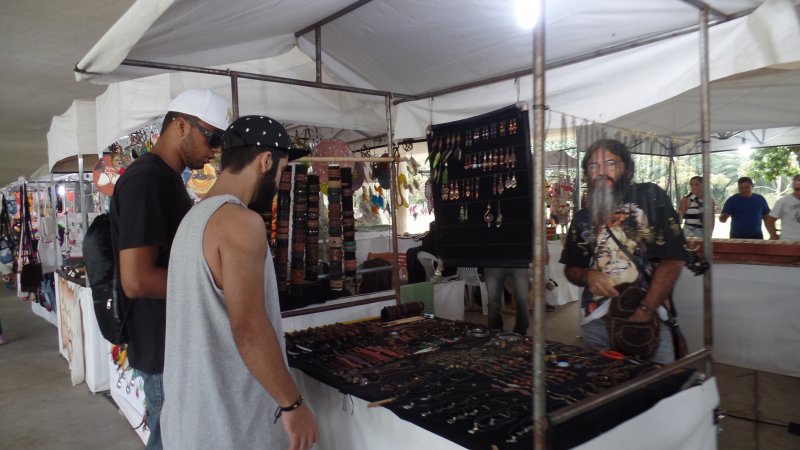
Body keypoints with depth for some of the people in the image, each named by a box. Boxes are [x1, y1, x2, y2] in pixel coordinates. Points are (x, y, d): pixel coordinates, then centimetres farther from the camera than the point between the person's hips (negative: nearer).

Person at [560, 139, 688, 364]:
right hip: (595, 322, 4)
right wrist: (588, 276, -6)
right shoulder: (583, 218, 10)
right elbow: (571, 268, 18)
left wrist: (644, 312, -13)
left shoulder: (649, 196, -3)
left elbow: (673, 259, -9)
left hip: (648, 321, -3)